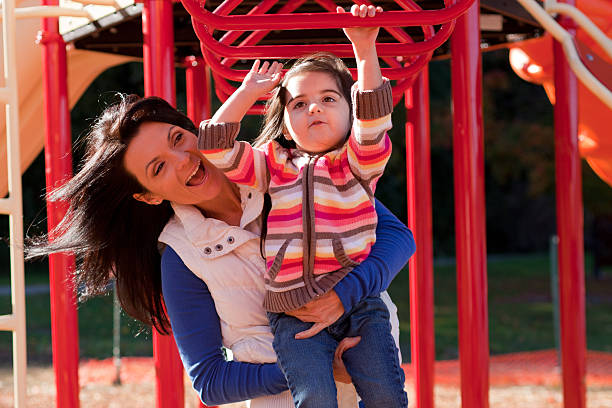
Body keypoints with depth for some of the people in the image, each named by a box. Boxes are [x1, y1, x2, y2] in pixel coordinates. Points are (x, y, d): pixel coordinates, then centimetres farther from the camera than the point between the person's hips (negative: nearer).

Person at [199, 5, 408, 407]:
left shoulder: (358, 162, 7)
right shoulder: (271, 165, 14)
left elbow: (372, 119, -12)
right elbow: (217, 148, 5)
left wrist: (365, 49, -21)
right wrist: (248, 92, 10)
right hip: (294, 312, 1)